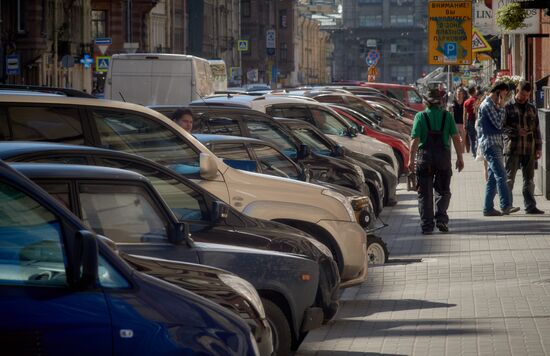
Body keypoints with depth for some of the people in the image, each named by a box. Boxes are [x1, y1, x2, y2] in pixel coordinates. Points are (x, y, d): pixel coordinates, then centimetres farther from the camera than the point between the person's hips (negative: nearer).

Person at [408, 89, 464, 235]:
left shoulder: (420, 116, -3)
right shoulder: (447, 116, 1)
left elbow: (415, 140, -9)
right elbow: (456, 138, -2)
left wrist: (411, 159, -4)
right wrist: (460, 158, 4)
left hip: (425, 158, -1)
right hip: (444, 157, 1)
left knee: (425, 193, 5)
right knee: (443, 190, 15)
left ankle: (427, 225, 3)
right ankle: (441, 218, -1)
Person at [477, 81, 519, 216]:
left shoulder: (493, 105, 20)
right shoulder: (487, 105, -11)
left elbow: (499, 124, 23)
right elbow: (498, 123, -16)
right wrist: (501, 107, -9)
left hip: (495, 144, 10)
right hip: (489, 143, -10)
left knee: (492, 177, 9)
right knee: (501, 175, -17)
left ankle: (488, 208, 10)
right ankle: (506, 206, -23)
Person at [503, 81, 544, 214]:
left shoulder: (532, 108, 13)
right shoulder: (508, 107, 0)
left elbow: (536, 129, 15)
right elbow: (502, 126, -6)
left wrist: (538, 147, 9)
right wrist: (516, 132, -19)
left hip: (529, 150, 4)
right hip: (512, 148, -4)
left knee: (529, 179, 6)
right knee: (509, 178, -1)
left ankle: (530, 206, 9)